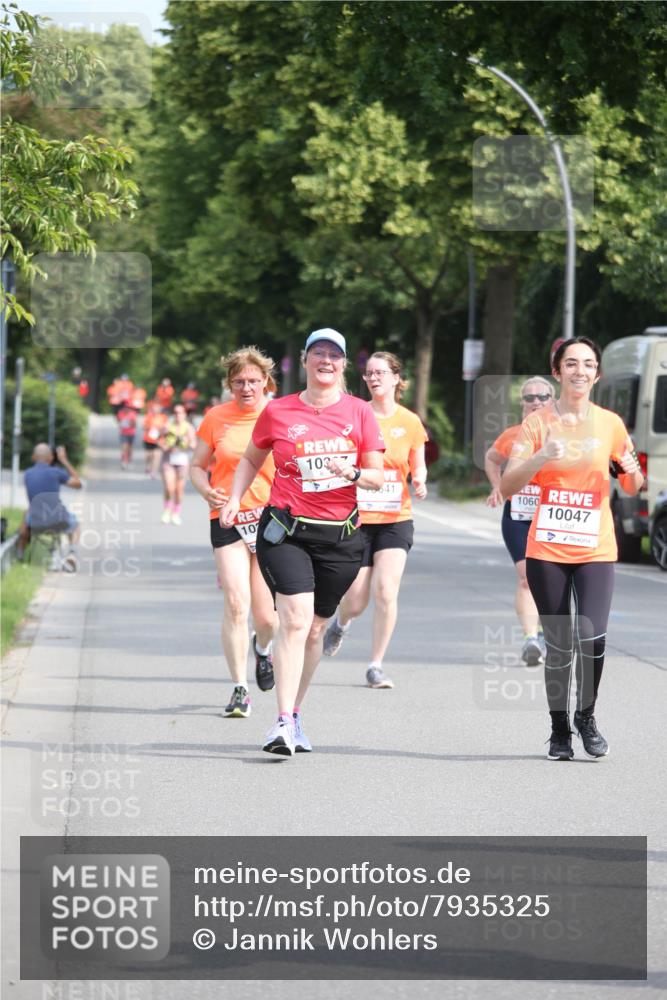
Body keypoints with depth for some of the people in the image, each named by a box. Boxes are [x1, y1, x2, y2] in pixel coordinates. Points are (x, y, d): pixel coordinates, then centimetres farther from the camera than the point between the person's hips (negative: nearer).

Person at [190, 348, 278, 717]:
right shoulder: (216, 418, 4)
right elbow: (197, 466, 13)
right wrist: (207, 491, -8)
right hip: (228, 520, 0)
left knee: (266, 614, 4)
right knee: (235, 603, -14)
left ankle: (262, 648, 41)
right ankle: (240, 689, -7)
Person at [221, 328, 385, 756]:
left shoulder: (359, 413, 5)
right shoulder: (278, 412, 2)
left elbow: (378, 476, 6)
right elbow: (252, 459, 18)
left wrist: (353, 474, -15)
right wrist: (235, 498, 4)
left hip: (341, 535, 2)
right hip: (287, 531, -2)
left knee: (316, 628, 10)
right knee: (296, 619, -18)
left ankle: (296, 715, 25)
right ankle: (284, 723, -22)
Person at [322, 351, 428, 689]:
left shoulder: (410, 422, 3)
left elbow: (418, 467, 14)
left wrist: (419, 482, -7)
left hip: (396, 519, 1)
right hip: (357, 519, -1)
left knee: (386, 590, -15)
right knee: (356, 601, 1)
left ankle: (376, 666, -4)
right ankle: (340, 624, 39)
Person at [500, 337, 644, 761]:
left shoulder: (610, 424, 5)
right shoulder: (538, 422, 1)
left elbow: (632, 488, 15)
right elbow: (508, 486, -5)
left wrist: (632, 471, -9)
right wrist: (542, 456, -22)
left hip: (595, 551, 0)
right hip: (547, 551, 0)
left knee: (592, 637, -16)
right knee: (558, 645, 0)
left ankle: (587, 715, 7)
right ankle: (560, 730, 15)